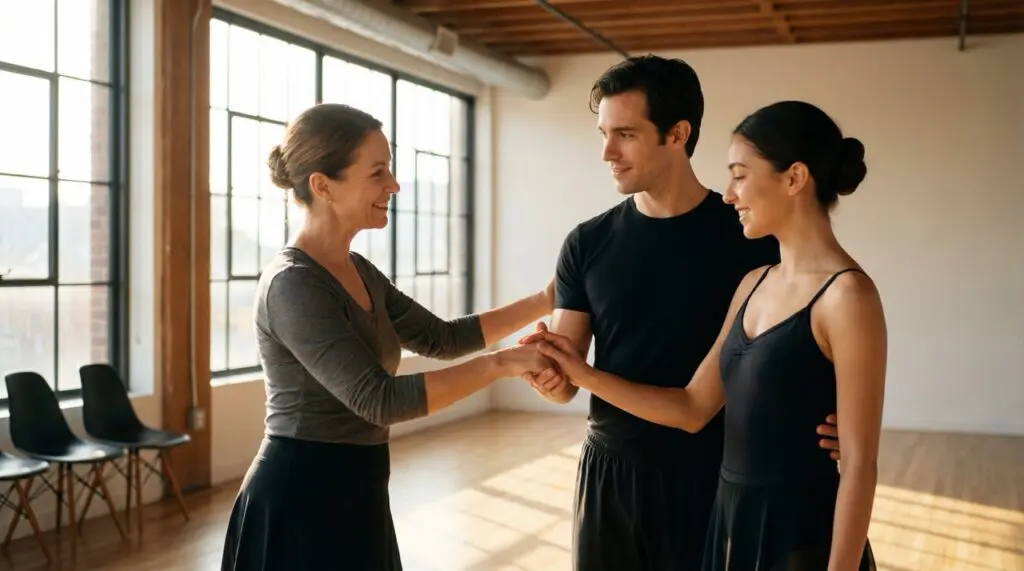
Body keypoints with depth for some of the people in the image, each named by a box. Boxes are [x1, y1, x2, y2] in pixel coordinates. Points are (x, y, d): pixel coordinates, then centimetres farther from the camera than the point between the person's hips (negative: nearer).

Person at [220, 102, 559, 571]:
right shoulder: (292, 284, -20)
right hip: (301, 500, -9)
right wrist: (500, 364, -25)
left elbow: (440, 338, 14)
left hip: (352, 493, 9)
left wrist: (544, 301, 8)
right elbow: (378, 399, -27)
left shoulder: (358, 271, 8)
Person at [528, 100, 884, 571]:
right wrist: (586, 376, 1)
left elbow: (859, 463, -17)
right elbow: (692, 409, 8)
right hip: (732, 523, 8)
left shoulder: (846, 295, -16)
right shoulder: (754, 285, 8)